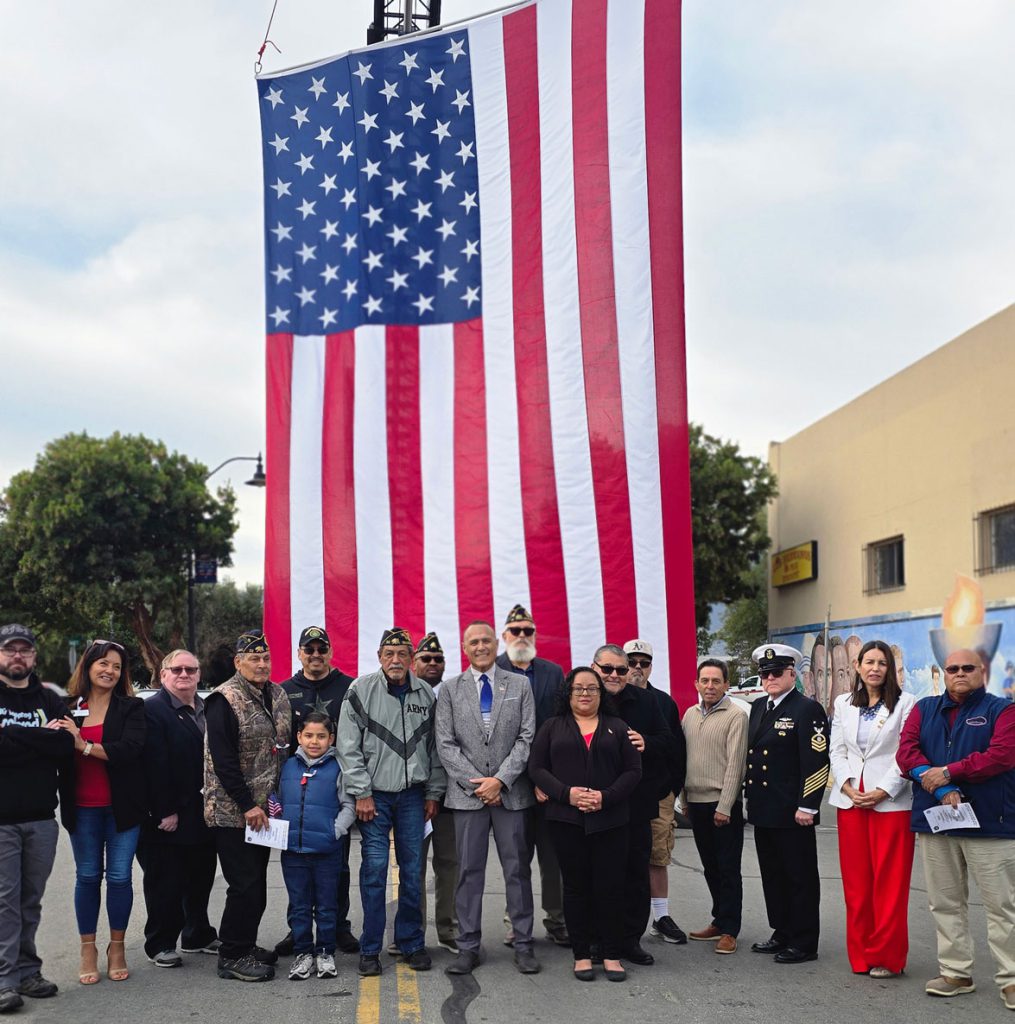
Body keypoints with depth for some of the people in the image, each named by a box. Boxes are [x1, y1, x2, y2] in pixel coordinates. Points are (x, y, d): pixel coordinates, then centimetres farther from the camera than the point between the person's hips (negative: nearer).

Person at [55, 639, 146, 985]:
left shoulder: (131, 707, -1)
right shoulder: (69, 709, 5)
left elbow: (131, 748, -15)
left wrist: (85, 746, -17)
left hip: (121, 807, -1)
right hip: (83, 809, 1)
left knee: (119, 876, 2)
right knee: (87, 876, 8)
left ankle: (117, 948, 17)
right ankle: (88, 950, 18)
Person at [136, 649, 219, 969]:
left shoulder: (207, 710, 12)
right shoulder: (153, 710, -11)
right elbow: (155, 766, -17)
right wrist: (165, 811, -19)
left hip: (202, 813, 7)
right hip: (168, 816, -7)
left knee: (201, 876, 15)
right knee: (165, 880, 2)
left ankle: (198, 935, 29)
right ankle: (159, 944, 14)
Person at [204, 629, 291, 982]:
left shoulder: (277, 696, 11)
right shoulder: (225, 701, -13)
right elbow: (223, 759, -18)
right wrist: (247, 806, -19)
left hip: (263, 809, 7)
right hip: (232, 811, -7)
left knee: (256, 883, 13)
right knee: (245, 884, -7)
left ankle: (246, 945, 25)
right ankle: (232, 956, 3)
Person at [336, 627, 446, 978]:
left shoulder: (425, 694, 6)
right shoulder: (361, 690, -5)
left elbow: (435, 748, 11)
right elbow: (348, 746, -6)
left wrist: (434, 793, 7)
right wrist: (361, 793, -9)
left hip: (413, 795, 3)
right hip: (375, 795, -3)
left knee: (412, 870, 6)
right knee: (375, 869, -4)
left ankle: (412, 943, 19)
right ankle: (370, 949, 6)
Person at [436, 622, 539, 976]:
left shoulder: (520, 685, 6)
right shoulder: (450, 689, 7)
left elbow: (527, 738, 0)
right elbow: (446, 744, 1)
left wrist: (500, 780, -10)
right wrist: (476, 783, -8)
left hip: (511, 791, 0)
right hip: (467, 792, 0)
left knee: (517, 869, 4)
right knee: (469, 871, 3)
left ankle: (523, 945, 11)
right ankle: (468, 948, 10)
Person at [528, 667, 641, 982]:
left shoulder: (617, 727, 11)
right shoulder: (553, 727, 11)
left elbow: (633, 770, 5)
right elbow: (536, 767, 3)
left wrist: (606, 797, -11)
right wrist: (567, 793, -12)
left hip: (609, 820, 0)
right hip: (566, 819, 0)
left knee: (610, 886, -1)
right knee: (576, 886, 3)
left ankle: (612, 955, 8)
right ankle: (581, 954, 12)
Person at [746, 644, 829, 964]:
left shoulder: (807, 709, -9)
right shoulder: (758, 708, 14)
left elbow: (818, 762, -15)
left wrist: (807, 807, -19)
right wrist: (751, 799, 16)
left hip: (792, 813, -8)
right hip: (763, 810, 8)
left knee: (800, 877, 2)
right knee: (773, 875, 15)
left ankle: (804, 944, 9)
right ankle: (782, 934, 27)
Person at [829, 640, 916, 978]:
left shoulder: (905, 703, -2)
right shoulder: (843, 703, 12)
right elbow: (836, 750, 11)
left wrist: (883, 791, -13)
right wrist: (847, 786, -5)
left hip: (890, 802, -4)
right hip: (850, 801, 4)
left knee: (889, 882, -2)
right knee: (855, 882, 6)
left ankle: (887, 957, 6)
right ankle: (861, 955, 14)